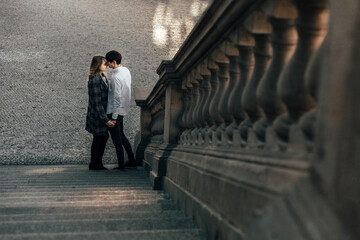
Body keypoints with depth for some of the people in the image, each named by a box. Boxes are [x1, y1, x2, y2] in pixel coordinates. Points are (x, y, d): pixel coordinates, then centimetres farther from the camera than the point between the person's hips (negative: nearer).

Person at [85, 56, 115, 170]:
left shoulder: (103, 77, 9)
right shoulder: (94, 80, -20)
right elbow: (97, 102, -21)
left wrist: (107, 117, 16)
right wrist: (105, 120, -22)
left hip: (103, 113, 9)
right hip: (97, 115, -9)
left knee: (104, 137, 13)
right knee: (99, 138, 2)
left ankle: (97, 163, 24)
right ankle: (94, 164, 16)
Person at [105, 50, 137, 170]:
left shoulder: (116, 77, -22)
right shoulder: (126, 70, 5)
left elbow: (117, 98, -23)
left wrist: (114, 116, -18)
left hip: (115, 111, -9)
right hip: (123, 109, 9)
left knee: (116, 139, 1)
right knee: (121, 135, 19)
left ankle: (121, 164, 8)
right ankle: (132, 161, 24)